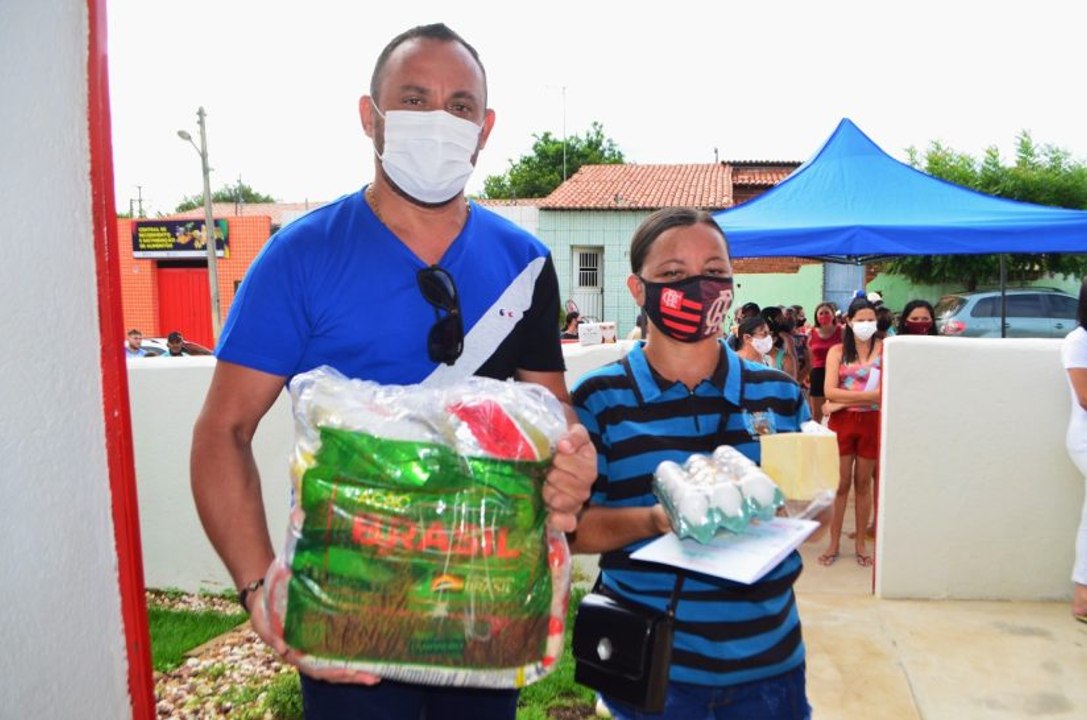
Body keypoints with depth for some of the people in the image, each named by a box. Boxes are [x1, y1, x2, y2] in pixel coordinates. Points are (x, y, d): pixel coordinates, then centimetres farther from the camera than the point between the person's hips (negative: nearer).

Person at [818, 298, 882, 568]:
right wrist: (868, 395, -14)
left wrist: (844, 400, -12)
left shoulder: (885, 349, -1)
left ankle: (861, 543, 24)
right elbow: (829, 391, -8)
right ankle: (834, 543, 17)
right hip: (842, 422, 0)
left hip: (871, 422, 0)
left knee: (863, 483, 11)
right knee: (840, 483, 6)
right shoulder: (837, 351, 3)